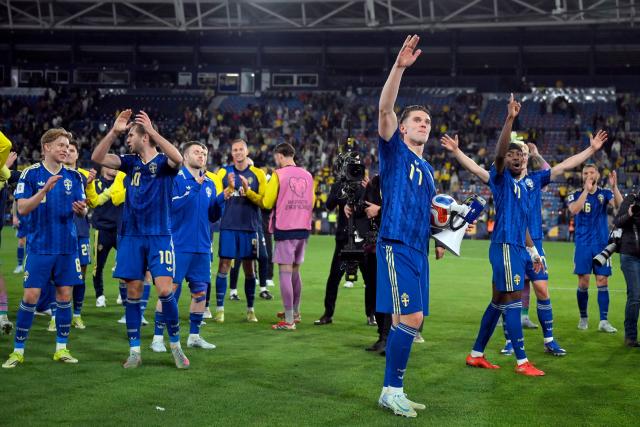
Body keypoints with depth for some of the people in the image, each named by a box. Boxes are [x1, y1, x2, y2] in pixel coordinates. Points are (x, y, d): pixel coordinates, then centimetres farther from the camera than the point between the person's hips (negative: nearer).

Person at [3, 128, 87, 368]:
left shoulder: (74, 176, 6)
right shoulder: (31, 174, -4)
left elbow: (82, 209, 8)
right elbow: (22, 208, -11)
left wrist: (81, 209, -16)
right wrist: (44, 190, -24)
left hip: (67, 246, 3)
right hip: (39, 247, -3)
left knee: (64, 295, 5)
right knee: (30, 296, -4)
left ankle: (61, 348, 16)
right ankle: (18, 351, 6)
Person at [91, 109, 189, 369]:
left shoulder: (163, 162, -3)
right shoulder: (130, 162, 10)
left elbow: (177, 158, -27)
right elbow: (97, 158, 0)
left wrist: (152, 130, -29)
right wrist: (114, 131, -11)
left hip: (159, 237, -4)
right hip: (131, 237, 4)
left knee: (165, 291, -11)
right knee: (133, 293, 4)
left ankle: (175, 345, 7)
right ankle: (134, 351, 12)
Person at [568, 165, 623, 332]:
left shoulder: (605, 193, 4)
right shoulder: (576, 195, 1)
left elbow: (619, 206, -15)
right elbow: (574, 210, -20)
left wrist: (614, 187, -29)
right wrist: (586, 190, -28)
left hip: (602, 244, 1)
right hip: (583, 245, -1)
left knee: (602, 282, -1)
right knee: (583, 283, -1)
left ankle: (604, 321, 1)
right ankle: (583, 318, 14)